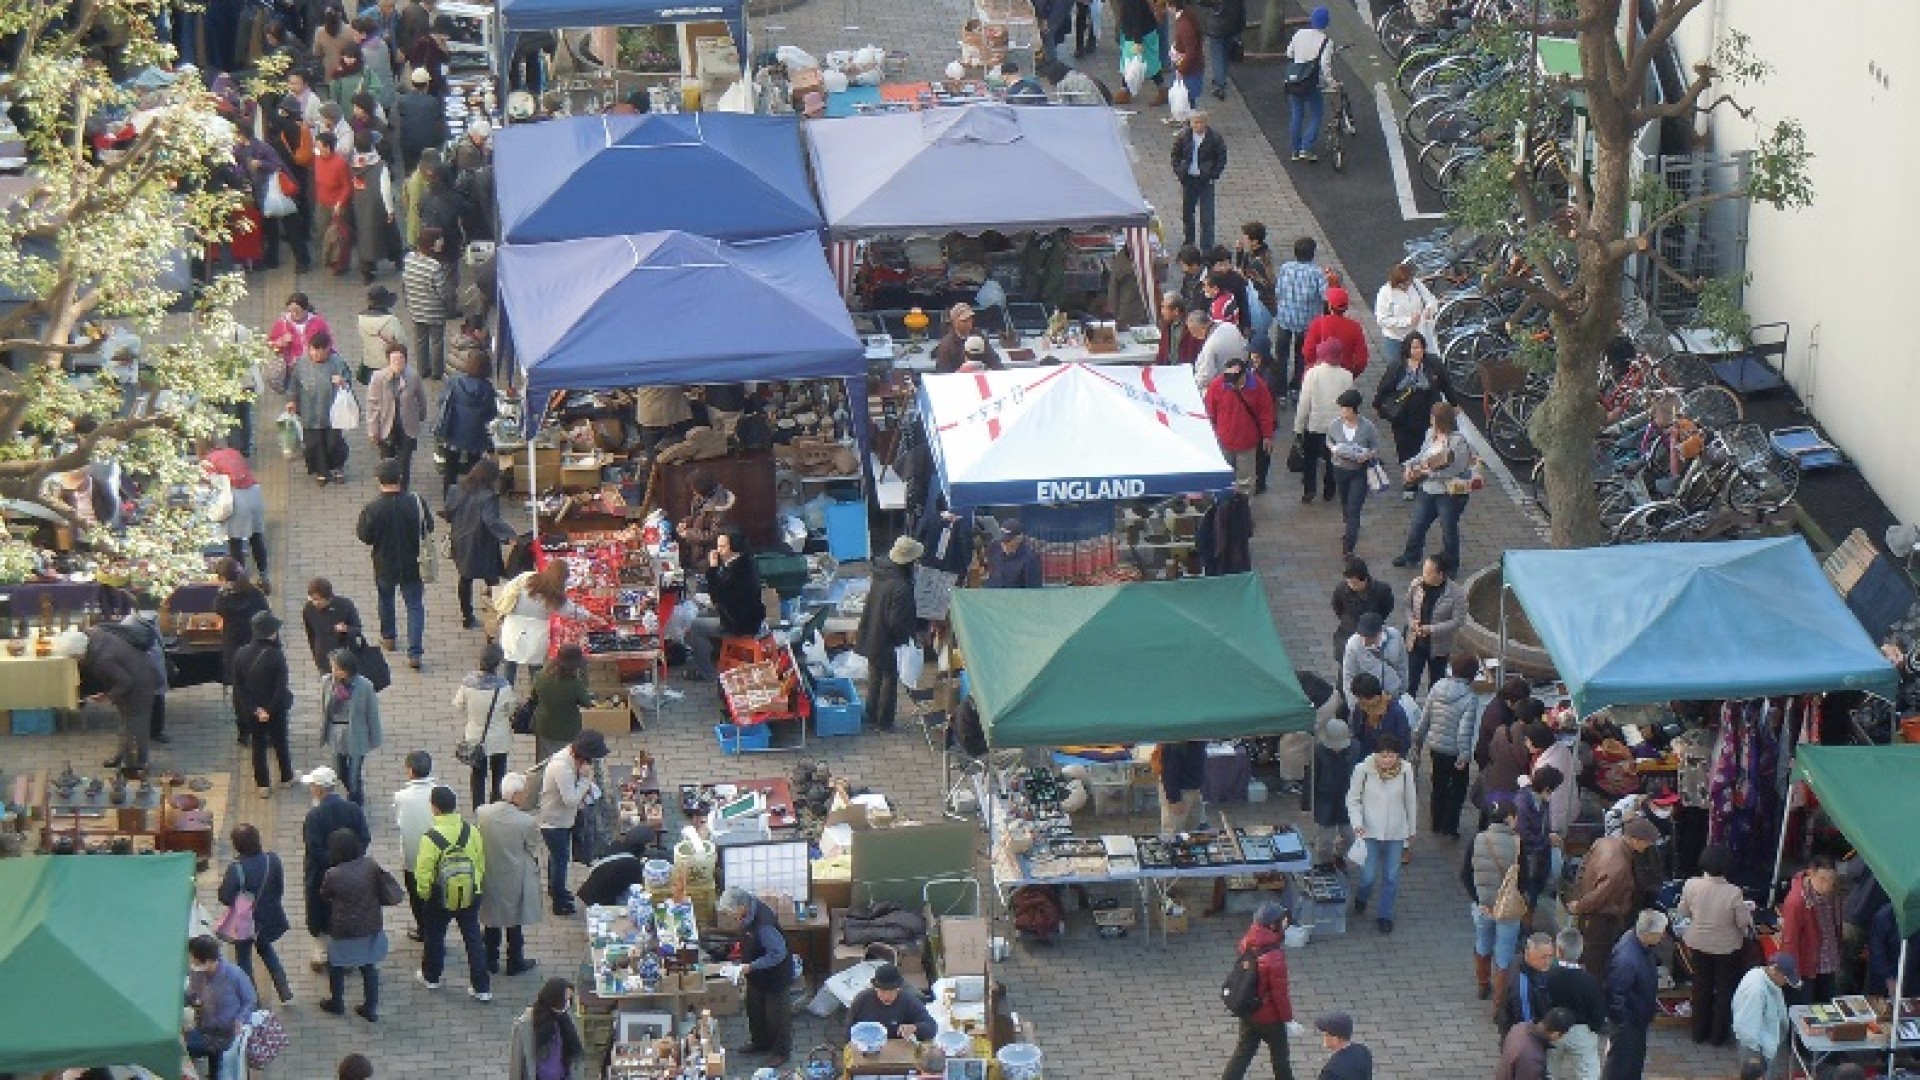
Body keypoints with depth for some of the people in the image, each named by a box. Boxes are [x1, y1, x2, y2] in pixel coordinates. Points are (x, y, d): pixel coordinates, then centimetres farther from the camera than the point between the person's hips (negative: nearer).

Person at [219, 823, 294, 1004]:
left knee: (243, 957, 15)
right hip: (268, 918, 5)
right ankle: (284, 988, 25)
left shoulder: (236, 868, -28)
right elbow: (280, 888, -3)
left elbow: (225, 897, -23)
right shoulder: (272, 860, -15)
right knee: (266, 948, 29)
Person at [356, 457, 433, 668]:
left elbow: (364, 537, -12)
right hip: (412, 564, 0)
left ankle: (388, 638, 46)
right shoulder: (416, 502, -19)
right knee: (415, 605, 9)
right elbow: (429, 528, -5)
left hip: (384, 565, 0)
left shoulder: (372, 508, -22)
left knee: (385, 598, 27)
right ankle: (414, 653, 2)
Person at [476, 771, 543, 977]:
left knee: (491, 922, 21)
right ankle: (515, 963, 28)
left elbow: (475, 843, -3)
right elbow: (535, 852, -12)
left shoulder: (481, 813, -14)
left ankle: (490, 960, 33)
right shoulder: (528, 823, -25)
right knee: (515, 923, 15)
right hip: (515, 881, -3)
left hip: (488, 878, 3)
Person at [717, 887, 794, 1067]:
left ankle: (781, 1051, 30)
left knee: (776, 1012, 10)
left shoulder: (763, 925, -39)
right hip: (756, 973, 9)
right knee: (755, 1007, 24)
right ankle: (760, 1042, 46)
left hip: (775, 974, -9)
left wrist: (751, 966, -29)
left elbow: (778, 953, -32)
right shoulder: (748, 908, -12)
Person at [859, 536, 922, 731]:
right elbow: (897, 622, -27)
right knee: (890, 679, 10)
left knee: (875, 677, 22)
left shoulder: (881, 576, -4)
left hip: (871, 638, 8)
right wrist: (908, 635, -13)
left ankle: (872, 715, 35)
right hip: (888, 643, -8)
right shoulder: (901, 588, -30)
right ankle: (884, 721, 19)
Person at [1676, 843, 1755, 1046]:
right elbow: (1744, 922, -18)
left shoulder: (1691, 886, -20)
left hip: (1698, 944, 3)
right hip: (1726, 946, -3)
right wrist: (1747, 911, 3)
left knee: (1701, 987, 22)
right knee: (1724, 990, 17)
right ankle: (1718, 1034, 27)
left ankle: (1699, 1031, 33)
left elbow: (1682, 913, -5)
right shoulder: (1733, 893, -28)